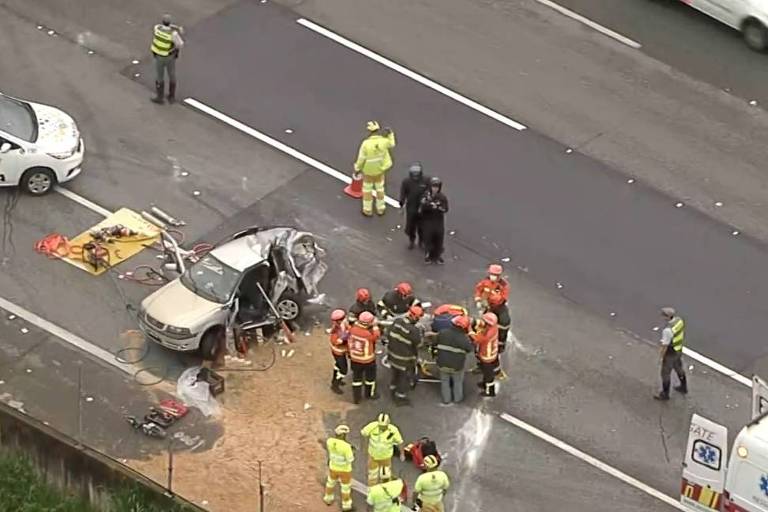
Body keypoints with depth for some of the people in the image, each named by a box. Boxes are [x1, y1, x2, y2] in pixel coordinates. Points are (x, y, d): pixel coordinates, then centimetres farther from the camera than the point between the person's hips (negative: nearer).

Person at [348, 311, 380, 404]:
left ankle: (356, 397, 29)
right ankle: (370, 394, 42)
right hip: (368, 360, -4)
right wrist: (375, 326, -4)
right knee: (370, 377, 22)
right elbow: (376, 336, -10)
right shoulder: (369, 334, -33)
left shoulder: (353, 329, -18)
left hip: (355, 359, 4)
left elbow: (349, 341, -2)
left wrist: (349, 351, 14)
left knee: (356, 378, 19)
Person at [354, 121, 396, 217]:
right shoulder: (383, 141, -23)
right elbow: (391, 144, 2)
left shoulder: (366, 144, -30)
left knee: (367, 189, 17)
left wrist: (357, 168, -4)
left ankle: (367, 210, 28)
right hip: (380, 169, 2)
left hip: (368, 170, -2)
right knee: (380, 188, 22)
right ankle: (380, 209, 33)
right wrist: (391, 134, 10)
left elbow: (361, 159, -20)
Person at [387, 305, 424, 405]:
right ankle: (400, 398, 27)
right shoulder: (413, 330, -32)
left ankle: (393, 390, 48)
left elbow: (389, 335, -1)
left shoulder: (397, 322, -12)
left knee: (395, 374, 29)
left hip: (393, 354, 6)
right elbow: (418, 343, -16)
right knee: (405, 378, 15)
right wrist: (421, 332, -2)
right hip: (405, 359, -6)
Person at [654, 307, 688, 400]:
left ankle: (665, 394, 34)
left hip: (670, 354, -8)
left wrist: (660, 357, -12)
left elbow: (664, 346, -28)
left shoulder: (668, 330, -41)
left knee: (665, 373, 15)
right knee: (678, 368, 30)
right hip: (678, 350, 8)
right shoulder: (679, 320, -15)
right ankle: (683, 387, 49)